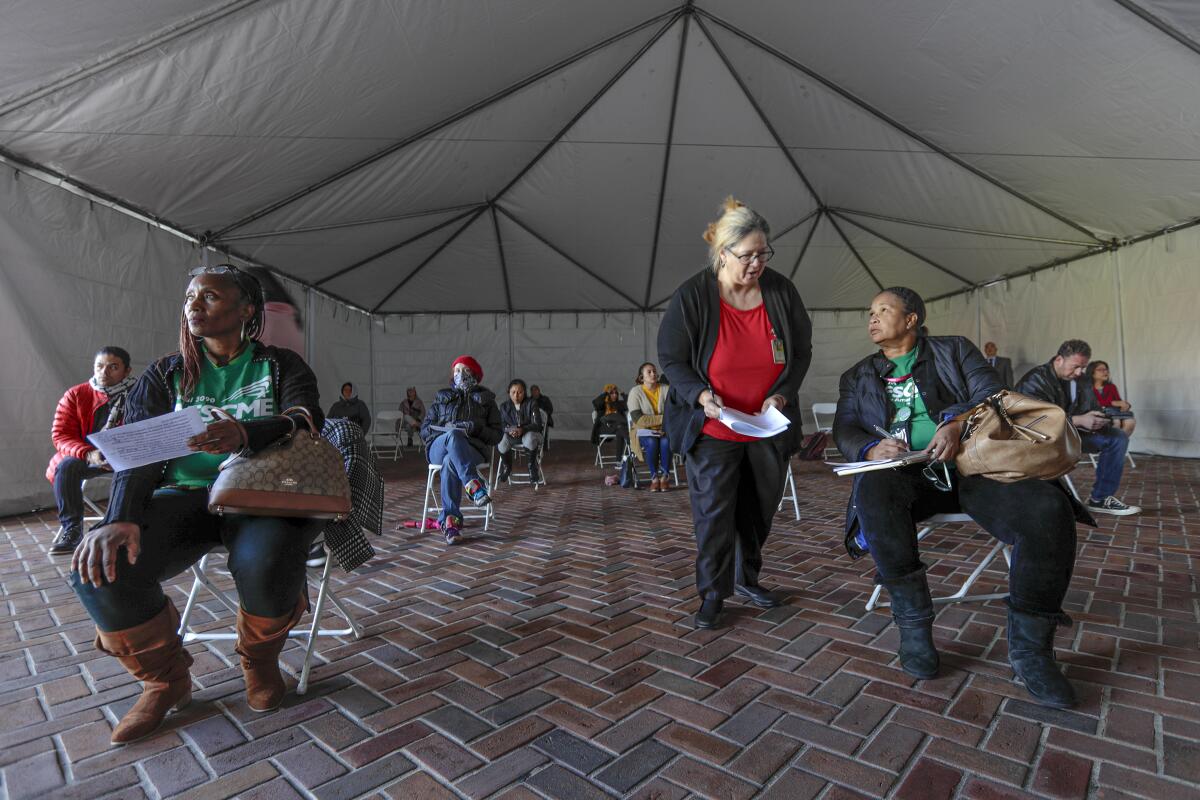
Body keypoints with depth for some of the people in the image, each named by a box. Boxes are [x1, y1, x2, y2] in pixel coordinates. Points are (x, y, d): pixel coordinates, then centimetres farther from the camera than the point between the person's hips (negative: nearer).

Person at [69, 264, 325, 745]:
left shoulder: (282, 366, 7)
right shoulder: (165, 375, 14)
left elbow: (305, 419, -13)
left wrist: (244, 433, -35)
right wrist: (121, 519, -19)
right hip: (185, 494, 3)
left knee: (265, 563, -35)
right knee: (98, 570, -25)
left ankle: (260, 659, 2)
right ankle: (166, 679, 5)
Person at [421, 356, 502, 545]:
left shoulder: (486, 399, 20)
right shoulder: (442, 397, 26)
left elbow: (496, 436, 11)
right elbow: (424, 430, 17)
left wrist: (476, 428, -10)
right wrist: (447, 430, -4)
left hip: (472, 450, -1)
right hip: (438, 448, 1)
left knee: (450, 462, -38)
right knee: (454, 436, -37)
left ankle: (449, 521, -39)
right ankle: (474, 486, -50)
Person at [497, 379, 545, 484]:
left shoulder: (531, 404, -6)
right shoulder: (504, 406, 3)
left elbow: (537, 424, -14)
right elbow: (500, 424, -1)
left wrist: (522, 429, -33)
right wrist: (509, 430, -26)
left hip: (529, 433, -2)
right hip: (510, 435, 3)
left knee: (530, 439, -40)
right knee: (500, 441, -31)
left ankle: (532, 467, -11)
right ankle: (506, 466, 3)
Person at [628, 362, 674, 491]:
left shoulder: (665, 390, 1)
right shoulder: (635, 392, -5)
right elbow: (637, 419, -14)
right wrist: (662, 418, -19)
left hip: (665, 431, 2)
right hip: (644, 432, -1)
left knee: (666, 442, -31)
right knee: (652, 443, -33)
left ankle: (664, 477, -14)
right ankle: (654, 477, -16)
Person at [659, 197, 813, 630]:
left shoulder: (781, 291, -3)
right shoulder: (692, 295, -12)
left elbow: (801, 352, 5)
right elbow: (672, 358, -8)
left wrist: (781, 395, -11)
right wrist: (701, 395, -24)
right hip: (713, 428, -3)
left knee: (759, 509, 16)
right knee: (713, 512, 0)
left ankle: (747, 578, 38)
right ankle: (713, 593, 19)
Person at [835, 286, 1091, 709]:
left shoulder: (955, 350, 17)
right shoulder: (857, 376, 20)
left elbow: (992, 397, 3)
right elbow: (845, 430, 8)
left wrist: (959, 423, -21)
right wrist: (873, 447, -17)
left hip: (971, 464, 1)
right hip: (904, 474, 0)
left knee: (1049, 510, -29)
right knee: (872, 490, -37)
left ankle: (1029, 647, -9)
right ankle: (913, 623, -22)